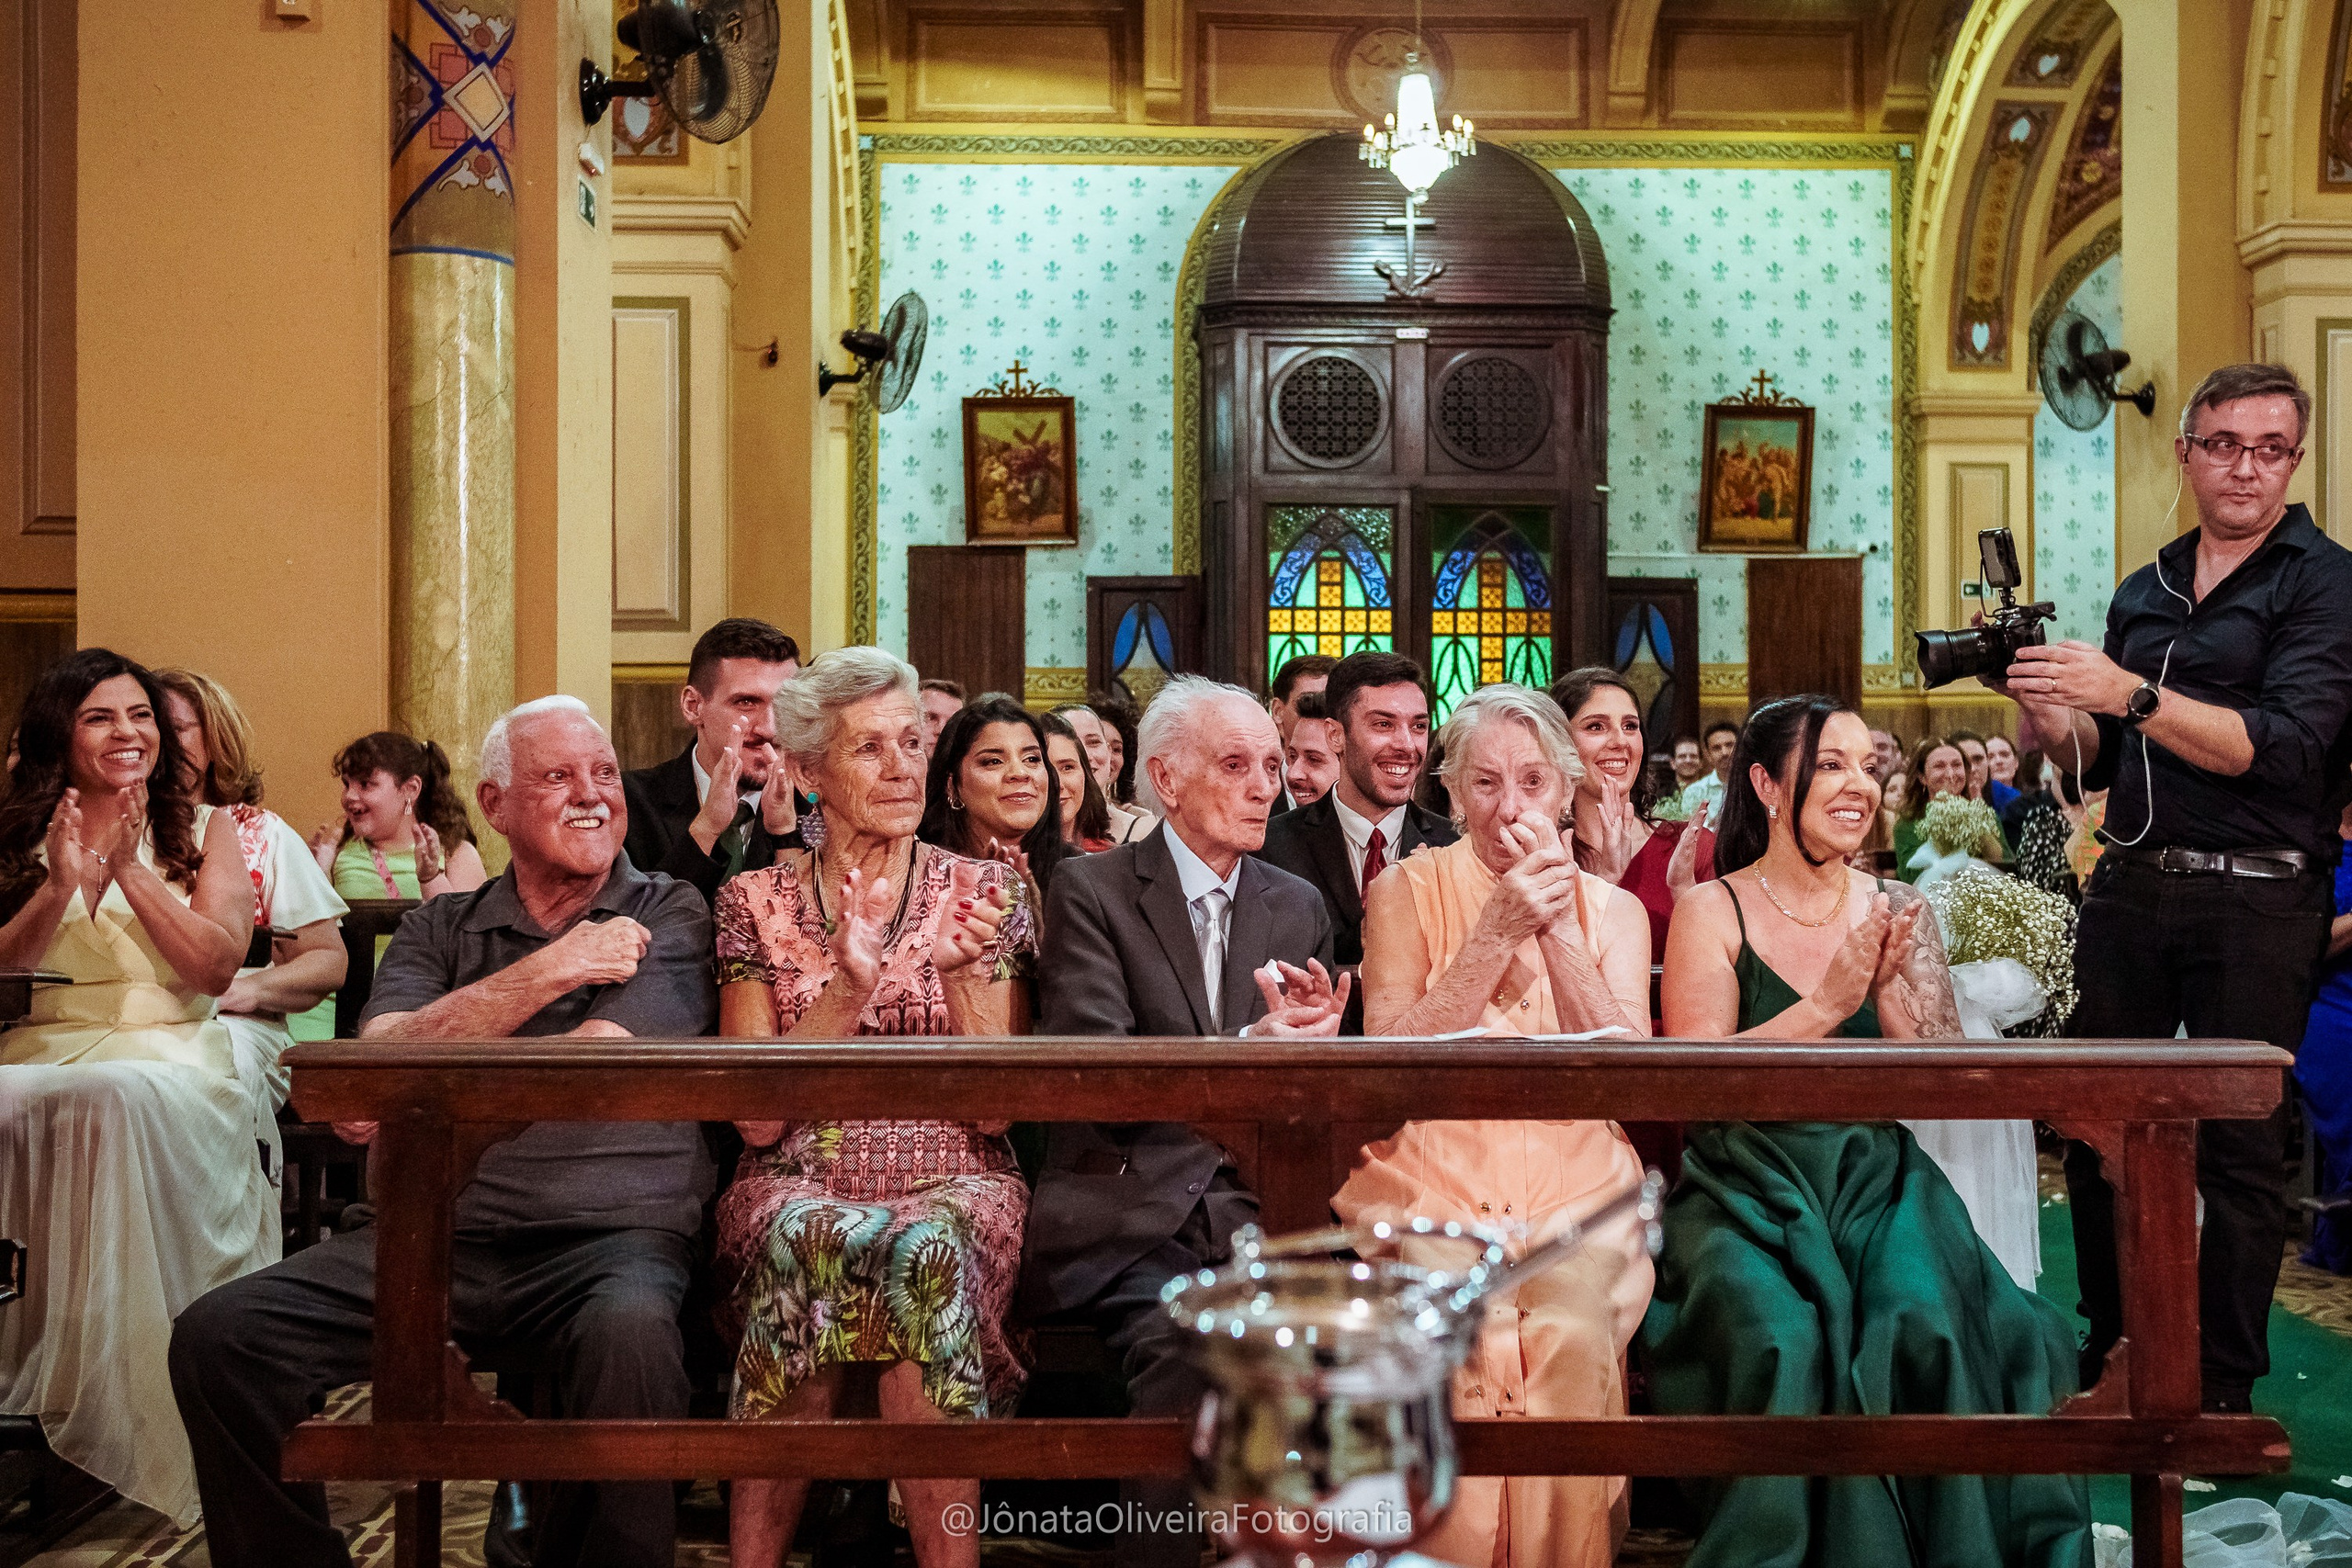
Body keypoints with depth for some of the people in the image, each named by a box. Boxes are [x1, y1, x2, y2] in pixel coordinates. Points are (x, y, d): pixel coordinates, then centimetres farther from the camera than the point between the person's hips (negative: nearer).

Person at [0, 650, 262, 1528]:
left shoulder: (202, 828, 12)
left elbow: (216, 969, 0)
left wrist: (130, 869, -7)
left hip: (166, 1052, -2)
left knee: (120, 1099, -39)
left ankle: (112, 1397, -36)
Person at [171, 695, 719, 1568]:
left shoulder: (669, 916, 8)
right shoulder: (441, 929, 18)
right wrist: (546, 971, -6)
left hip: (609, 1233, -3)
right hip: (435, 1234, 4)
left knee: (630, 1340, -37)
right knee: (219, 1336, -16)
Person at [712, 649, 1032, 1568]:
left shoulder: (981, 893, 9)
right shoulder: (757, 902, 8)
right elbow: (757, 1115, -1)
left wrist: (963, 971, -13)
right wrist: (849, 986, -13)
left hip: (954, 1182, 0)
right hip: (798, 1181, 0)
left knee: (927, 1247, -35)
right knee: (805, 1237, -35)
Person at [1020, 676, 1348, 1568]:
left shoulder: (1300, 910, 18)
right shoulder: (1090, 892, 3)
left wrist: (1311, 1039, -9)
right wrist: (1246, 1050, -23)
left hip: (1257, 1210, 4)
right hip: (1129, 1213, -3)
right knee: (1187, 1351, -32)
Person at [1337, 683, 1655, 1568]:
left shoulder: (1612, 910, 13)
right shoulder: (1405, 892, 8)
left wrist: (1557, 928, -10)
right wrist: (1499, 930, -11)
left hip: (1574, 1194, 1)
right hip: (1431, 1187, -1)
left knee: (1574, 1333, -29)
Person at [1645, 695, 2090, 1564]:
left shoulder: (1897, 912, 10)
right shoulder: (1712, 912, 1)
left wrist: (1889, 988, -15)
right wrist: (1826, 1005, -19)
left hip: (1876, 1186, 3)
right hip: (1748, 1190, -2)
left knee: (1930, 1325, -27)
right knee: (1784, 1343, -30)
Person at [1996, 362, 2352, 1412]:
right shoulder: (2143, 593, 16)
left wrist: (2128, 694, -24)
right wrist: (2045, 711, -2)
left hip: (2255, 899, -5)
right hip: (2129, 885, 5)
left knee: (2238, 1146, 0)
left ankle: (2224, 1386, 11)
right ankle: (2111, 1344, 23)